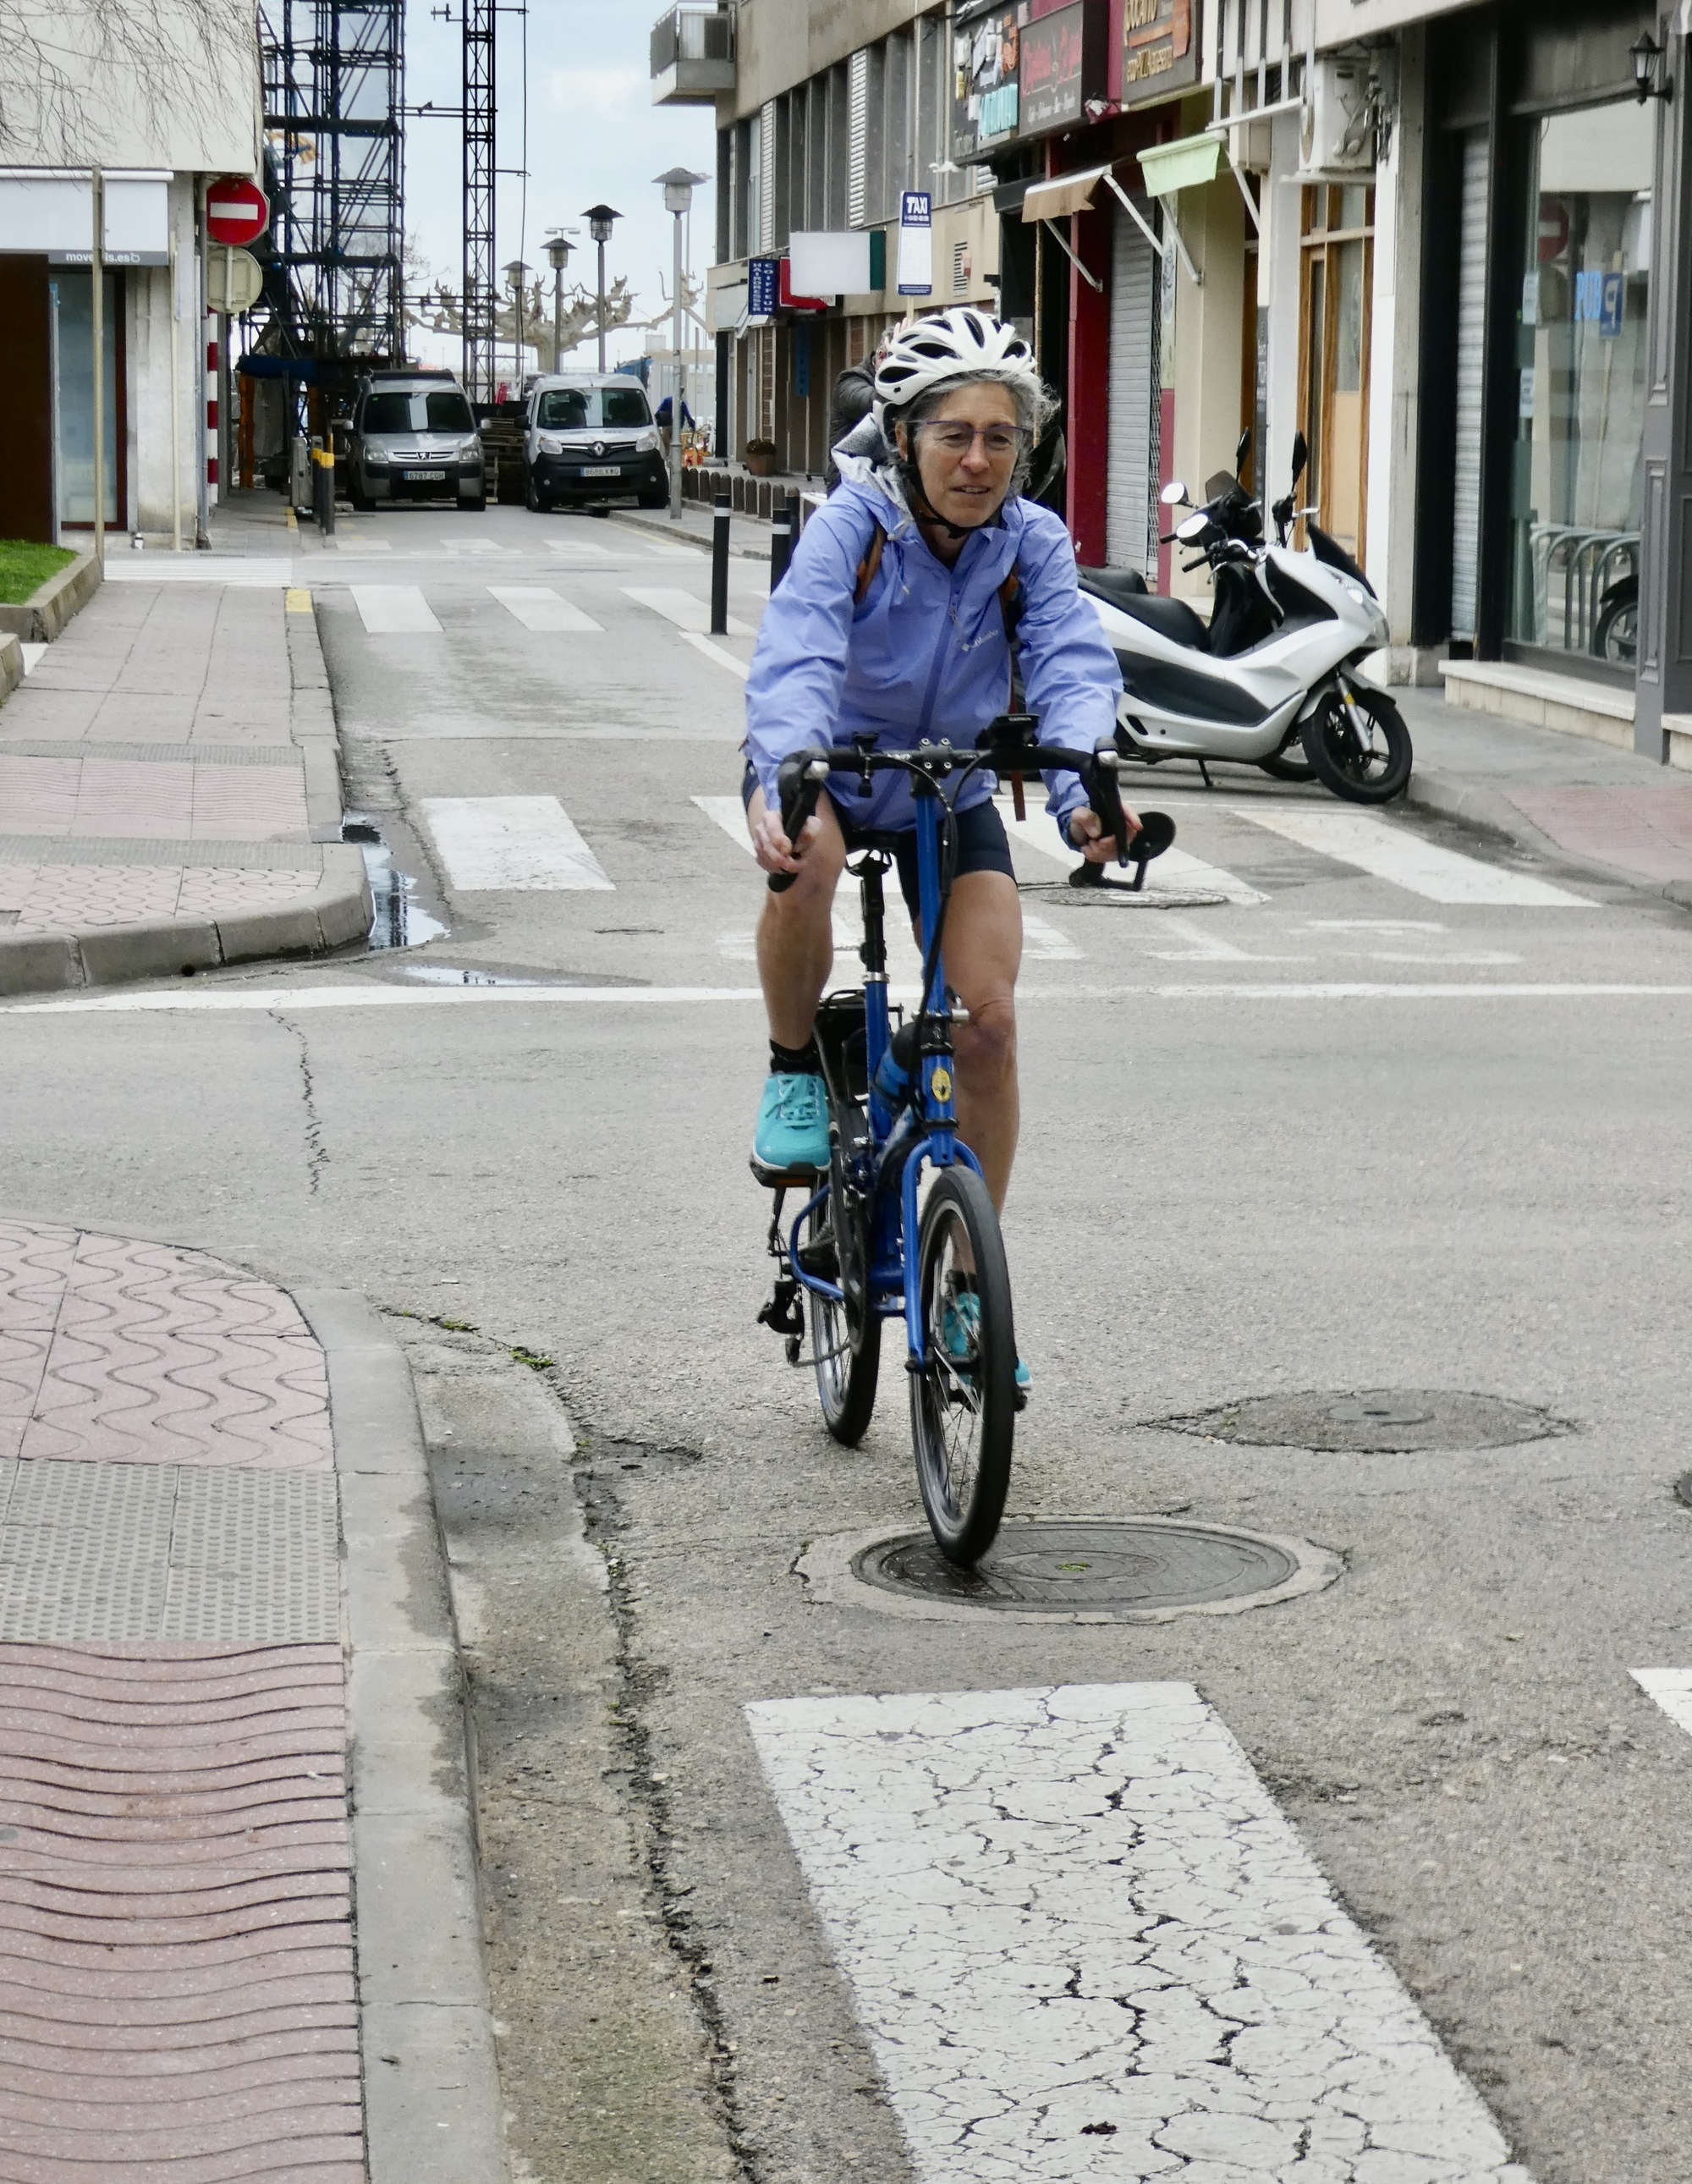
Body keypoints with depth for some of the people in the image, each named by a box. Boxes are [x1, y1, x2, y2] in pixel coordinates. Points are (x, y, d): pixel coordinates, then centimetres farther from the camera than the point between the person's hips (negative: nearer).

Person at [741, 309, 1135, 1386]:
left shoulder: (1033, 543, -16)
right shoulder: (852, 526, -24)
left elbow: (1074, 668, -30)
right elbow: (795, 662, -39)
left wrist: (1081, 790, -50)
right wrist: (781, 785, -58)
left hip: (951, 792, 3)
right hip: (826, 771, -2)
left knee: (990, 1019, -12)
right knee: (805, 860, -39)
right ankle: (795, 1073, -10)